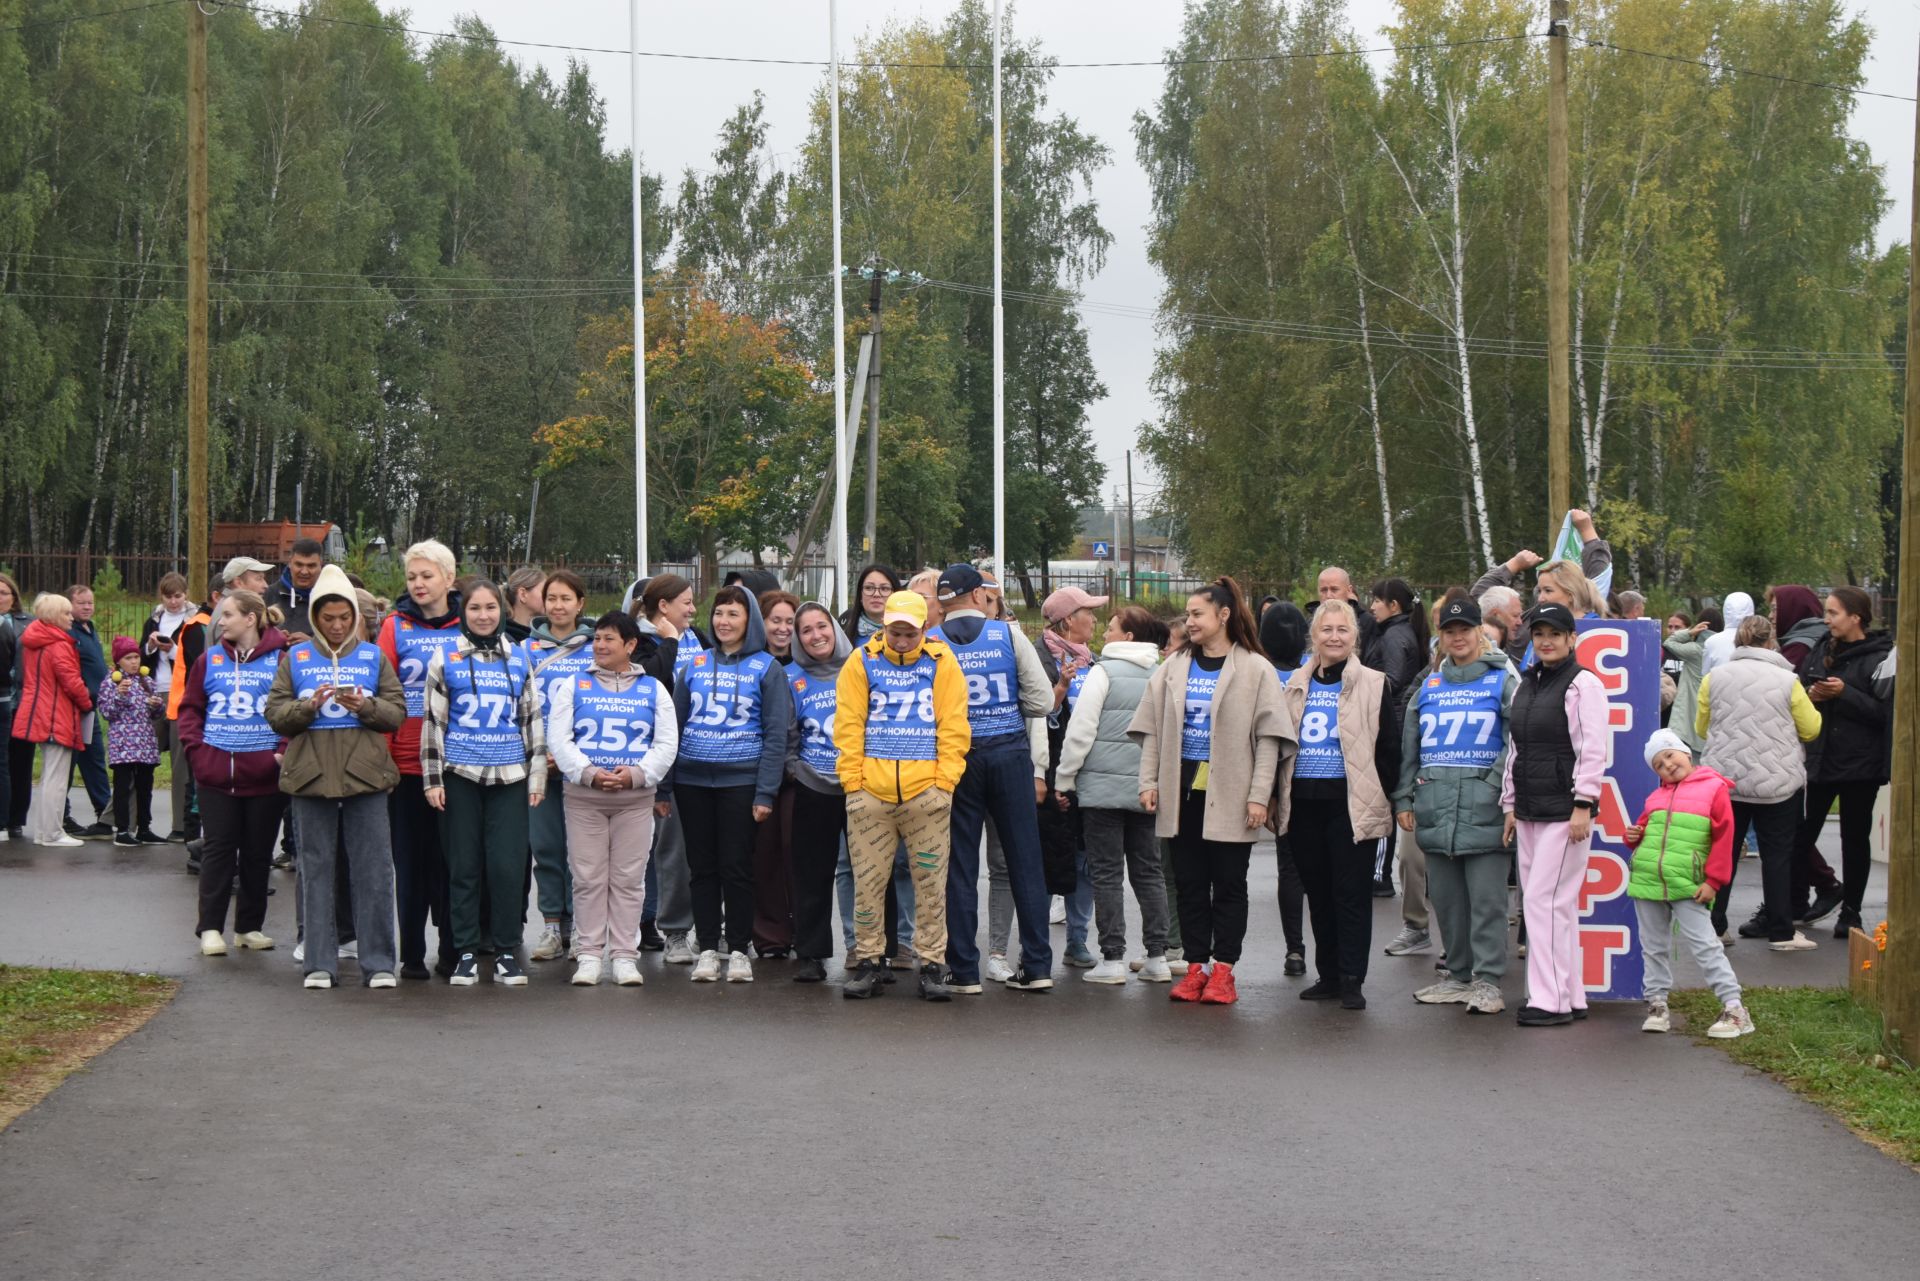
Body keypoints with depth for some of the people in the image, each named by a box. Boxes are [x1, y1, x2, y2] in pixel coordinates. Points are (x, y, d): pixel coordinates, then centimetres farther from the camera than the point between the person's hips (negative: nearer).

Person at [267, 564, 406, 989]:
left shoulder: (374, 656, 9)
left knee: (373, 870, -2)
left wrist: (366, 706, -15)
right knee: (317, 870, 5)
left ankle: (378, 962, 4)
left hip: (365, 776, 0)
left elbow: (398, 713, 4)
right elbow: (275, 713, 3)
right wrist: (308, 706, -15)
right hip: (311, 775, 1)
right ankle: (319, 963, 11)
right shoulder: (296, 658, 9)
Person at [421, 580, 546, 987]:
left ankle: (506, 951, 7)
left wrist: (537, 775, 8)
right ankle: (466, 952, 12)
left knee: (508, 865, -3)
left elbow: (533, 719, 12)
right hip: (460, 774, -1)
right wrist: (432, 778, 0)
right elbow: (433, 720, 5)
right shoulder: (445, 660, 5)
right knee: (464, 865, 3)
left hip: (509, 774, 1)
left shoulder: (519, 659, 10)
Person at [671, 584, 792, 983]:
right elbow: (675, 721, 13)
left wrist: (766, 792, -10)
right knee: (702, 866, 6)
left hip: (740, 779, -3)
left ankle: (738, 949, 9)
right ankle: (708, 948, 14)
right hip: (692, 778, 3)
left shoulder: (766, 667, 1)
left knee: (736, 867, -1)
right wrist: (665, 783, 5)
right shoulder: (697, 663, 11)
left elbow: (776, 734, -2)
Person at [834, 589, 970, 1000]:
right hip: (870, 791, 1)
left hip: (927, 792, 0)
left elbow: (954, 726, 4)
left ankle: (933, 965, 10)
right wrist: (851, 780, -2)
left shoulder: (942, 663, 6)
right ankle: (869, 962, 15)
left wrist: (945, 779, -3)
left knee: (931, 882, 2)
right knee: (868, 881, 5)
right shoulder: (862, 662, 6)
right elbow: (848, 725, 5)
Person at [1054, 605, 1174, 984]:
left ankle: (1112, 959, 0)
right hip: (1146, 788, 5)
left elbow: (1080, 730, -10)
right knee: (1148, 870, 11)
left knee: (1107, 872, 1)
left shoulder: (1104, 672, -9)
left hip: (1103, 785, -5)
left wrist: (1064, 779, -2)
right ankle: (1156, 956, 11)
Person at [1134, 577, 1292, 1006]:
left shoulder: (1254, 669, -3)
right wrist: (1149, 782, 1)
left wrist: (1259, 795, -11)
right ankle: (1195, 967, 14)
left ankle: (1223, 969, 9)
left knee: (1228, 883, 3)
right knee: (1189, 882, 7)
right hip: (1183, 791, 4)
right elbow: (1151, 728, 10)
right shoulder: (1174, 668, 9)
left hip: (1229, 795, -4)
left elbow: (1268, 737, -6)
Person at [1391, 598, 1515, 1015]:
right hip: (1435, 809, 5)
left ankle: (1487, 981, -1)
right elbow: (1408, 748, 20)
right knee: (1446, 898, 9)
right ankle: (1459, 976, 19)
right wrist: (1403, 800, 14)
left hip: (1483, 808, -5)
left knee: (1486, 898, -6)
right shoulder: (1428, 688, 18)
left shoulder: (1503, 681, 4)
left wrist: (1498, 785, -12)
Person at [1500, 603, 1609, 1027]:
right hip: (1530, 812, 8)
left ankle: (1552, 999, -7)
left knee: (1545, 900, -11)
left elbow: (1593, 751, -12)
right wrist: (1509, 804, 18)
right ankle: (1570, 997, 14)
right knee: (1547, 904, 8)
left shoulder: (1583, 684, -7)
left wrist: (1583, 805, -17)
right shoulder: (1526, 685, 17)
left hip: (1564, 811, -8)